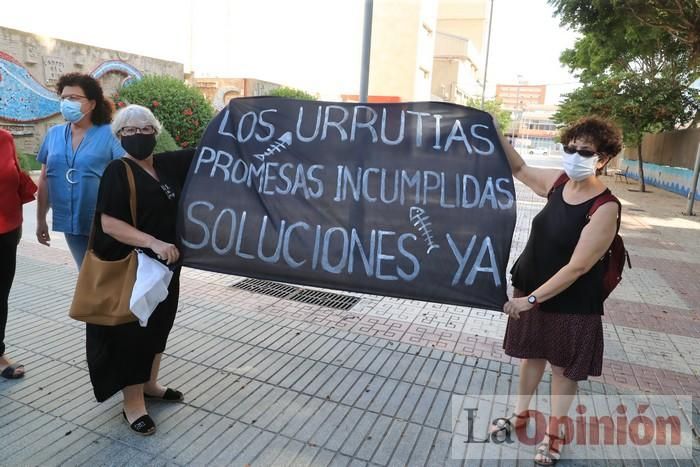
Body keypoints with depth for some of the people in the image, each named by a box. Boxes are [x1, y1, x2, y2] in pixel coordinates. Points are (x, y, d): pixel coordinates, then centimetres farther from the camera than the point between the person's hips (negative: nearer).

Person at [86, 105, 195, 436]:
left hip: (165, 265, 7)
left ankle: (149, 384, 37)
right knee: (131, 331, 3)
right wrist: (153, 242, -30)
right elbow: (109, 223, -19)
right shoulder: (117, 172, -11)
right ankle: (132, 403, 18)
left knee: (158, 324, 17)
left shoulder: (168, 165, 6)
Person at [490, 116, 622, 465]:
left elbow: (577, 267, -24)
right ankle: (520, 414, 42)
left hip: (571, 304, -6)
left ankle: (553, 433, 34)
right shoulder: (558, 182, -5)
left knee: (564, 369, 14)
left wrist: (532, 298, -23)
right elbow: (520, 169, 13)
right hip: (532, 290, 6)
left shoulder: (605, 208, -23)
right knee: (531, 356, 21)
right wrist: (495, 134, 1)